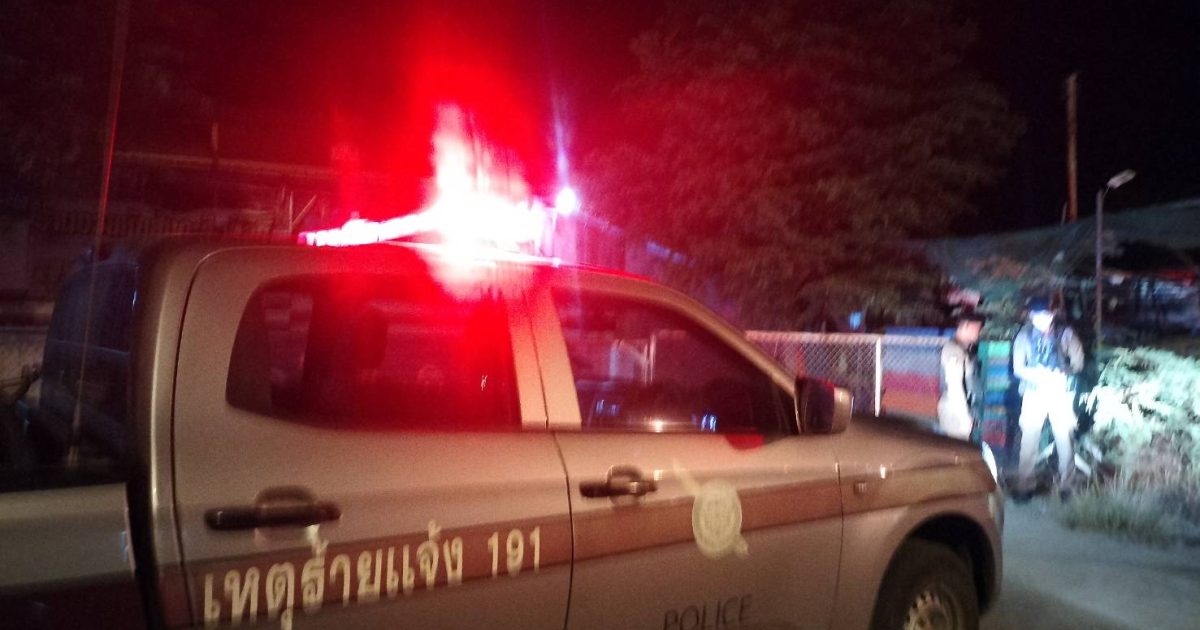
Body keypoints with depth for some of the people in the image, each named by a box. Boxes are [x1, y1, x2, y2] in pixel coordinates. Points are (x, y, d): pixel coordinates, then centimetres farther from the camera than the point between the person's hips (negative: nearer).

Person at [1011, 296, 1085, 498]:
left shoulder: (1065, 333, 2)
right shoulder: (1024, 336, 2)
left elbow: (1078, 362, 1)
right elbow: (1018, 368, 1)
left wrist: (1062, 374, -17)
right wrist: (1037, 374, -18)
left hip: (1061, 392, 0)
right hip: (1034, 393, 0)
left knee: (1064, 438, 1)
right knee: (1029, 438, -3)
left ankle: (1066, 485, 11)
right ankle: (1024, 486, 3)